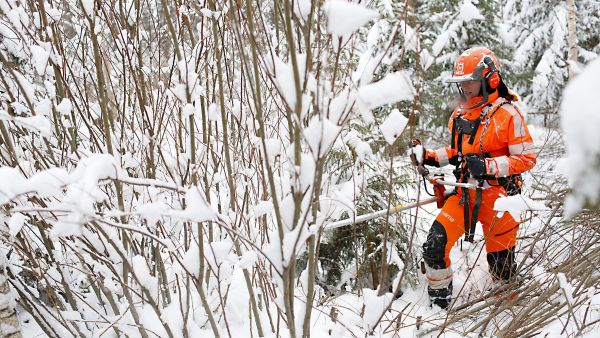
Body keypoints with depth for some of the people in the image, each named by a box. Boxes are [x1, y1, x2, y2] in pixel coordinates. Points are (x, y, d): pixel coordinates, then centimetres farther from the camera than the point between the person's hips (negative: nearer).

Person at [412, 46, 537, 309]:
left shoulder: (507, 114, -12)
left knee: (500, 260, 7)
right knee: (434, 245, -8)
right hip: (465, 192, 6)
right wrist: (432, 157, 4)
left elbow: (526, 158, -12)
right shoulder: (460, 114, 10)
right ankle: (439, 302, 11)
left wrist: (488, 166, -25)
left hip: (496, 196, -5)